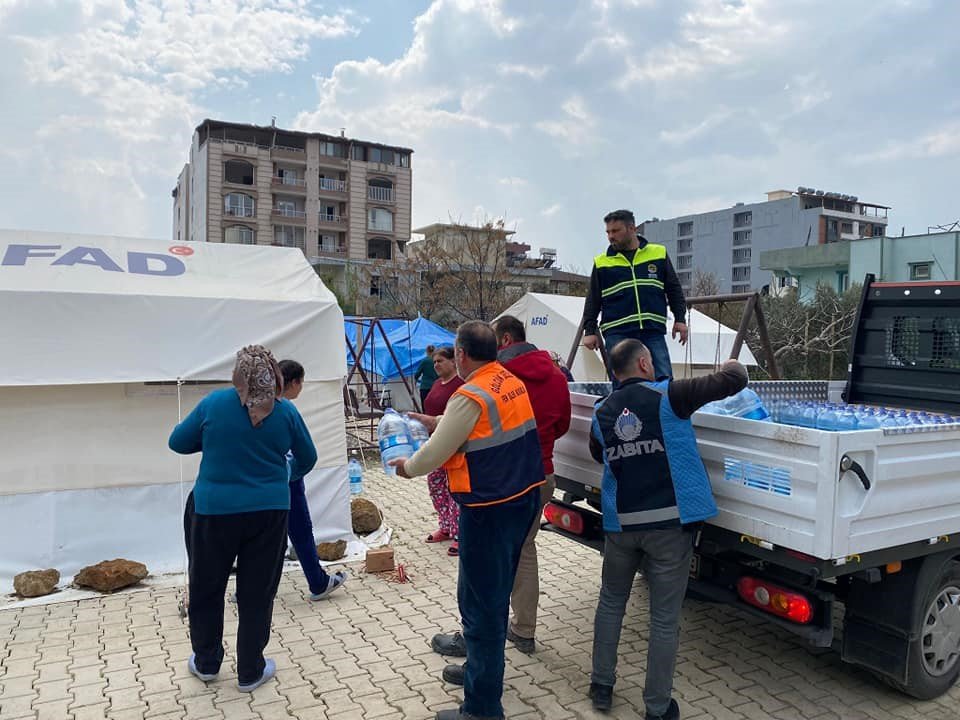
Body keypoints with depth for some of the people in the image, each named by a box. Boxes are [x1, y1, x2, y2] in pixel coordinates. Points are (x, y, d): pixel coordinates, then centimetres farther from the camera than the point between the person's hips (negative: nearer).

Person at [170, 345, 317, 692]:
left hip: (214, 510, 0)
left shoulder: (214, 402, -8)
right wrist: (291, 474, 27)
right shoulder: (285, 410, -5)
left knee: (207, 588, 19)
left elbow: (177, 442, 4)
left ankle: (206, 662, 34)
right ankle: (250, 671, 22)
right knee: (257, 593, 12)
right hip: (268, 510, 1)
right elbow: (308, 458, 7)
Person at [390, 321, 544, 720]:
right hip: (524, 497, 9)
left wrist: (407, 467, 6)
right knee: (496, 596, 22)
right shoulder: (514, 383, 7)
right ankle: (482, 668, 38)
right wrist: (439, 422, 23)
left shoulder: (470, 397, -19)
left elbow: (435, 453, -13)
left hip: (489, 508, -9)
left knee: (480, 602, 1)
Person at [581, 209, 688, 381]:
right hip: (617, 334, 0)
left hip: (654, 331, 1)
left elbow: (674, 290, 13)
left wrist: (680, 319, 5)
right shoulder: (601, 262, 9)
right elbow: (593, 300, 10)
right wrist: (589, 331, 2)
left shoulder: (659, 254, 9)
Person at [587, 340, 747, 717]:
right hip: (668, 522, -3)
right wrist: (733, 367, 14)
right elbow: (733, 381, -7)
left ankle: (601, 686, 32)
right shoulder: (667, 396, -7)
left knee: (611, 602, 22)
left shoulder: (602, 412, 5)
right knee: (665, 618, 8)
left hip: (621, 523, 4)